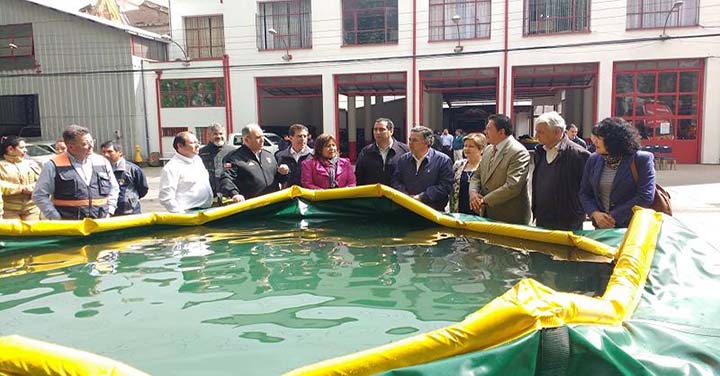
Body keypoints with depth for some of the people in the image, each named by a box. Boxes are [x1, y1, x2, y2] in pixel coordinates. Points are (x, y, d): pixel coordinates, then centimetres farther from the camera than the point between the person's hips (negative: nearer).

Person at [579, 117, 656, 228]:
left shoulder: (642, 159, -9)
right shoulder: (594, 160, 3)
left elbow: (645, 197, -15)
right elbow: (584, 193, 6)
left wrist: (614, 217, -17)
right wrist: (595, 213, -11)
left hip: (632, 228, -4)